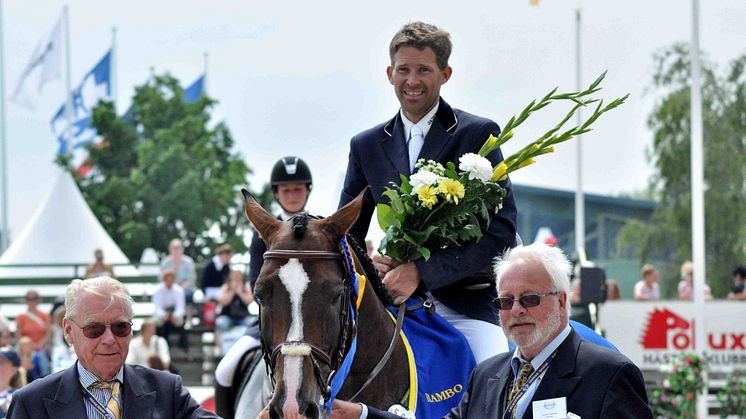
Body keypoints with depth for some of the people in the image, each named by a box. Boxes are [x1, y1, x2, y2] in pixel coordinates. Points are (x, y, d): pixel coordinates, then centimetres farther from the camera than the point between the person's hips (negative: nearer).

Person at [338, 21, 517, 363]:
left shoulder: (478, 134, 0)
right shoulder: (366, 146, 14)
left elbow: (501, 232, -9)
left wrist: (421, 271, -17)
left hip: (465, 301, -3)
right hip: (395, 303, 3)